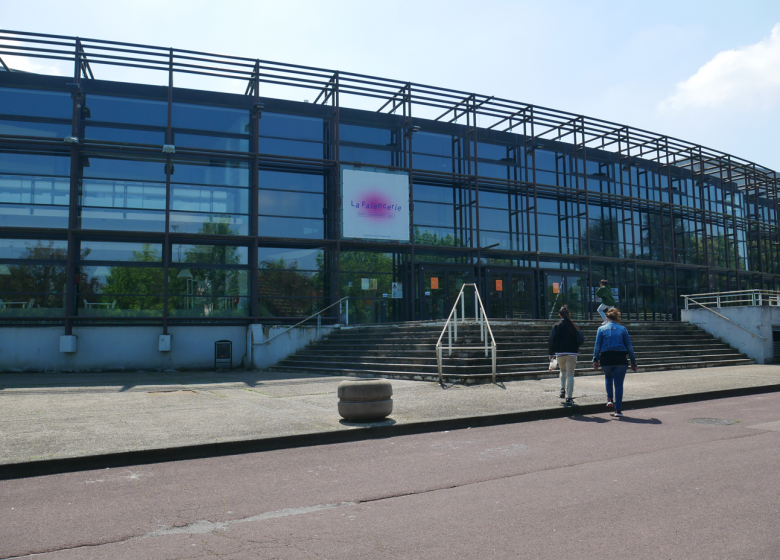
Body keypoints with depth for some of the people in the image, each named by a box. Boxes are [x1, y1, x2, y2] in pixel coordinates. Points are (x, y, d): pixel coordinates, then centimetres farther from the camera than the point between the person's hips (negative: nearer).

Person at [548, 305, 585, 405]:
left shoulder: (556, 326, -3)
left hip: (559, 353, 1)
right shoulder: (573, 326, -2)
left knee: (563, 370, 27)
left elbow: (551, 341, -4)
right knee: (570, 375, 3)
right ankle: (569, 398, 1)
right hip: (572, 353, -1)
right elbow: (581, 340, -3)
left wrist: (551, 354, 6)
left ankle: (562, 389, 12)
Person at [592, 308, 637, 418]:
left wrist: (595, 360, 6)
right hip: (620, 359, 0)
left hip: (606, 359, 0)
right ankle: (618, 410, 2)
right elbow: (629, 346, 7)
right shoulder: (622, 329, 7)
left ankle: (610, 399, 12)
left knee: (608, 377, 28)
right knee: (619, 384, 3)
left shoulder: (601, 329, 6)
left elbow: (597, 346, 2)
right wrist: (633, 361, 12)